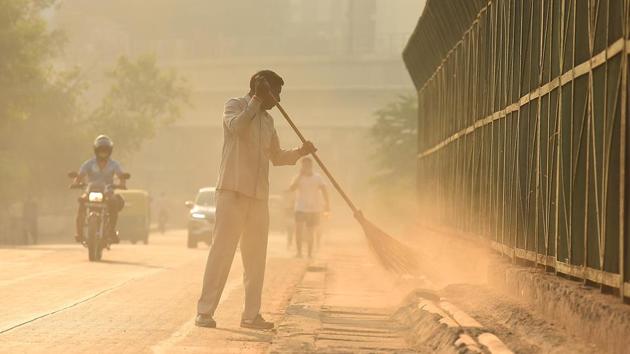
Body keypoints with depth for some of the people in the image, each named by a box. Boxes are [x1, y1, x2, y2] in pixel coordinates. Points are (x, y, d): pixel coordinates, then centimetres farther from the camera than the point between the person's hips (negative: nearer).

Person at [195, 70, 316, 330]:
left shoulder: (268, 120, 20)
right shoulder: (235, 105, 0)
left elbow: (277, 157, 27)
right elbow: (237, 126, -22)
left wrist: (300, 152, 13)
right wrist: (256, 99, -21)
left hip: (259, 196, 7)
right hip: (233, 191, -7)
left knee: (256, 257, 7)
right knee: (222, 250, -10)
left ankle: (251, 314, 13)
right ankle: (205, 311, -7)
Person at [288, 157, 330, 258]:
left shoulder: (317, 177, 1)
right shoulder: (298, 177, 2)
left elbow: (324, 190, -5)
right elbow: (291, 188, -13)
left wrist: (327, 204, -18)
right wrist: (300, 175, -14)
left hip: (314, 209, 1)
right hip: (301, 208, -1)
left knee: (310, 233, 8)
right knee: (298, 229, -19)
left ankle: (310, 253, 17)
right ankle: (299, 252, -12)